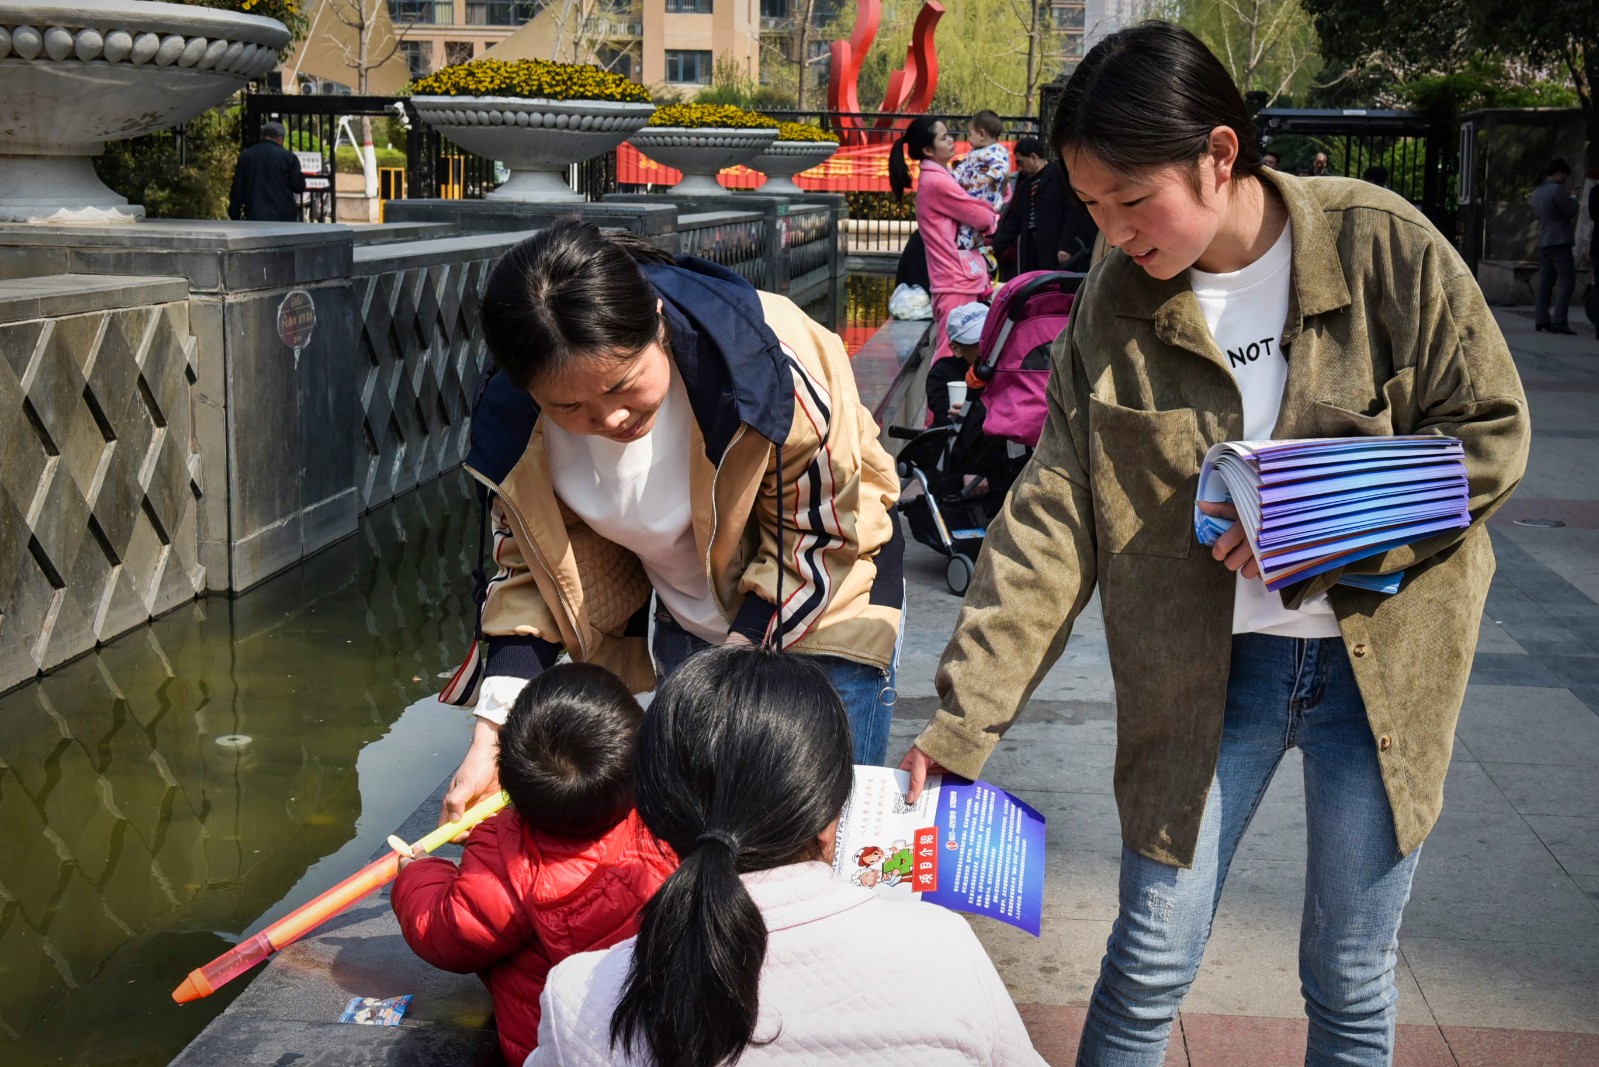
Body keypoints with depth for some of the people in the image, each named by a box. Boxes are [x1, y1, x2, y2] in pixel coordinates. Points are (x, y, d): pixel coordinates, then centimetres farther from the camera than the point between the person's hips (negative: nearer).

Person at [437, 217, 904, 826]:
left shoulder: (770, 364, -34)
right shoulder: (513, 428, -22)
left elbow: (820, 540, -21)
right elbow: (528, 570, -9)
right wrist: (491, 737, -19)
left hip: (823, 594, -3)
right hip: (687, 616, 3)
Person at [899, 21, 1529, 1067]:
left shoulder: (1384, 246, -12)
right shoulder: (1116, 304, -6)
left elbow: (1490, 434, -7)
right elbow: (1053, 518, -9)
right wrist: (963, 721, -15)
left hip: (1383, 657, -1)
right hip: (1207, 667, 1)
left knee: (1351, 983, 11)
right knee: (1150, 964, 6)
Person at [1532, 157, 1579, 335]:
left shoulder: (1537, 191, 13)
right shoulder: (1557, 189, -14)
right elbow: (1570, 212, -12)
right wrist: (1573, 198, 7)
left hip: (1543, 241, 9)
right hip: (1559, 241, -9)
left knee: (1546, 281, 11)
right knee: (1567, 280, -7)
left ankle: (1541, 320, 8)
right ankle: (1559, 321, -14)